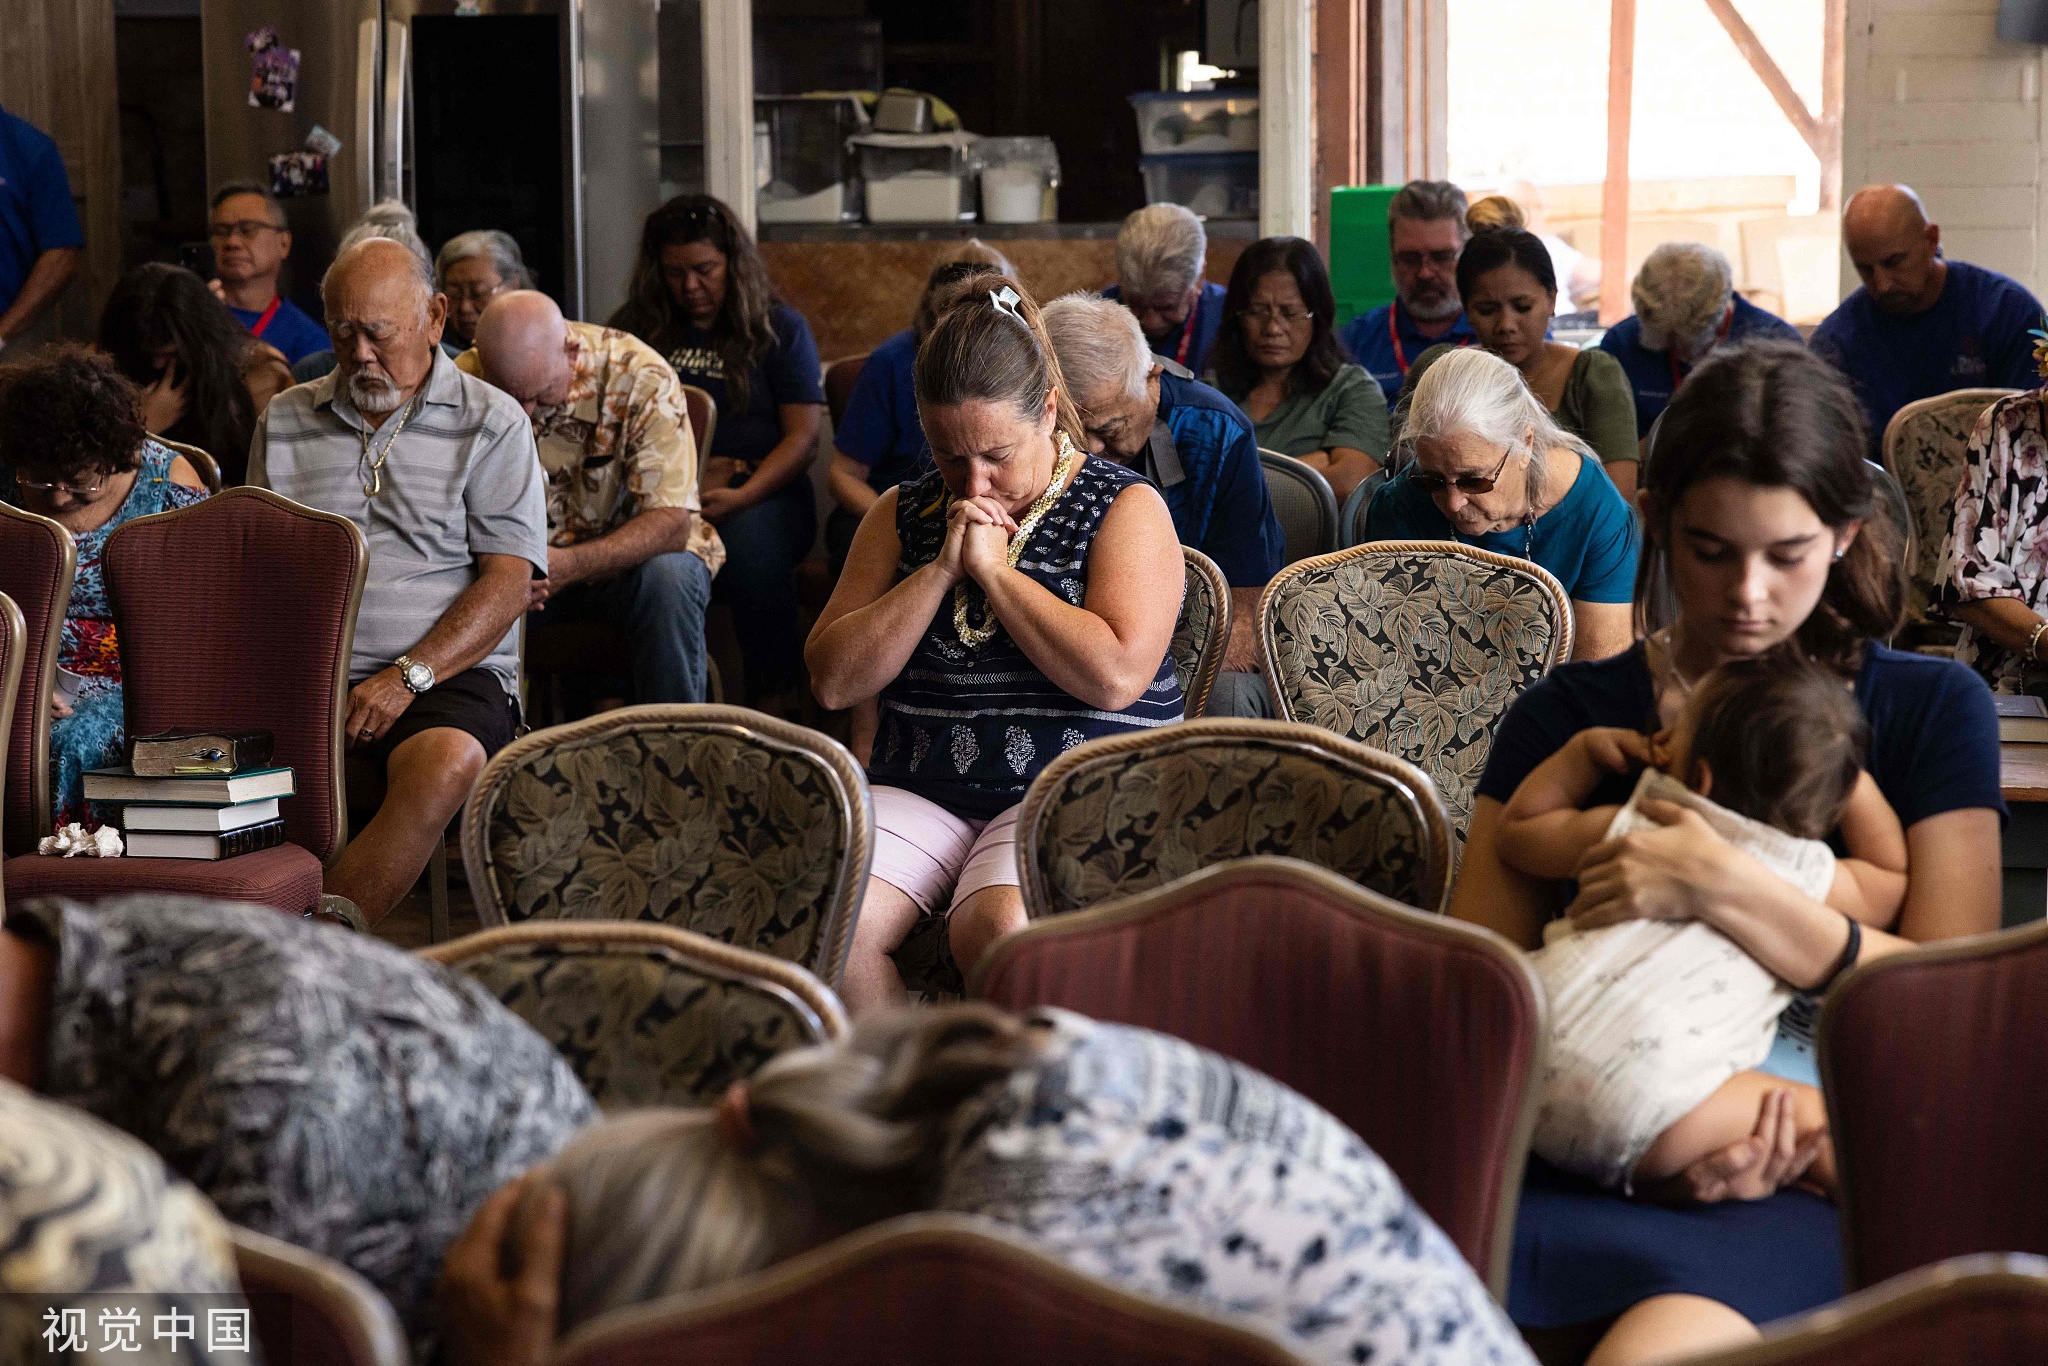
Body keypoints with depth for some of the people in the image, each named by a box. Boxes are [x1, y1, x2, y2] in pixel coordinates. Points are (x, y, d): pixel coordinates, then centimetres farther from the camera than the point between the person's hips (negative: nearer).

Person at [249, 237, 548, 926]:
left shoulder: (492, 423, 7)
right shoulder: (285, 421, 19)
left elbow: (507, 583, -1)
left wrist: (408, 676, -14)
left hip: (450, 673, -3)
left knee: (445, 765, -38)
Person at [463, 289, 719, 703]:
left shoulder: (640, 377, -21)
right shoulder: (464, 382, -14)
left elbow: (671, 523, -25)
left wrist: (571, 565, -42)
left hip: (629, 556, -2)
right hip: (524, 563, 2)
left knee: (668, 576, -35)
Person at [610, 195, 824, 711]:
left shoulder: (779, 328, 13)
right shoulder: (636, 328, 20)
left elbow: (803, 436, 4)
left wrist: (742, 495, -14)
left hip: (760, 488, -1)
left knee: (753, 552, -38)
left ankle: (776, 702, -23)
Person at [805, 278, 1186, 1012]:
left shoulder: (1126, 508, 2)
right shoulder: (903, 515, 14)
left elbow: (1116, 676, -14)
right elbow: (834, 681, 4)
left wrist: (993, 569, -9)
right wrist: (941, 570, -5)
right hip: (919, 788, 4)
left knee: (998, 926, -34)